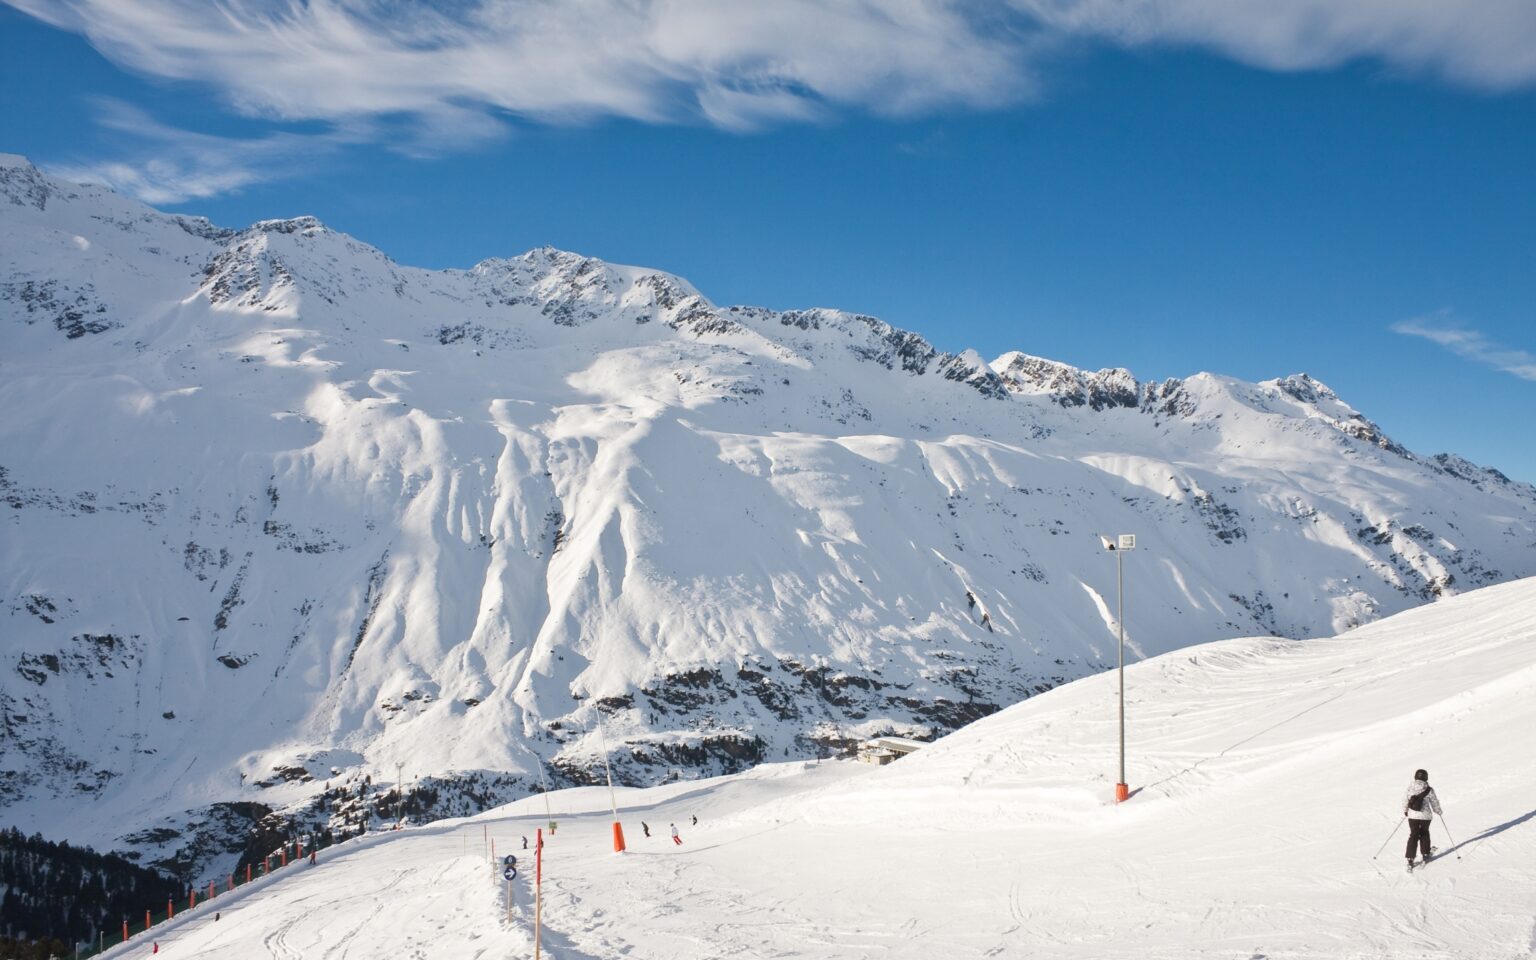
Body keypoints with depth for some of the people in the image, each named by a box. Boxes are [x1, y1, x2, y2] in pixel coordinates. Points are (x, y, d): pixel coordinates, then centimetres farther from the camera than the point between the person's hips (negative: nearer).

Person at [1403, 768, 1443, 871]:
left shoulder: (1410, 788, -4)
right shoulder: (1429, 790, -10)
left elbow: (1405, 800, 3)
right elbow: (1434, 802, 1)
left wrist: (1405, 811, 20)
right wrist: (1439, 811, 20)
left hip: (1412, 815, 1)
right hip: (1425, 816, -1)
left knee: (1413, 836, 5)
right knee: (1424, 834, 22)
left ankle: (1410, 860, -5)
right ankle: (1425, 854, 32)